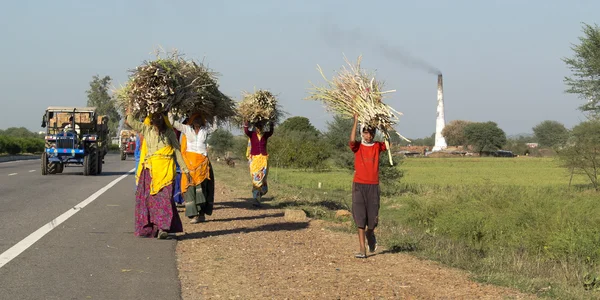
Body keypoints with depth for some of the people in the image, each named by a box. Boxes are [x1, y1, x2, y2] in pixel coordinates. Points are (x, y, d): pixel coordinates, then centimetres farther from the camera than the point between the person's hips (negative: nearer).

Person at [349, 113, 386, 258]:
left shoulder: (377, 147, 7)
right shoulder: (357, 147, 2)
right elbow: (352, 140, -19)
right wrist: (356, 122, -18)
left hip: (373, 186, 2)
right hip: (359, 185, -2)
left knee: (372, 217, 6)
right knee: (360, 218, -4)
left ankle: (370, 234, 41)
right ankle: (362, 249, -3)